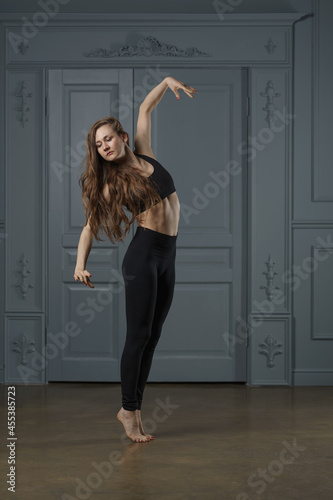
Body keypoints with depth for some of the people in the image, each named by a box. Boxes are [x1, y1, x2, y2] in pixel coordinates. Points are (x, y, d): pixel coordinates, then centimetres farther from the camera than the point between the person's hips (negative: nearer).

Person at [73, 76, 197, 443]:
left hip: (167, 259, 5)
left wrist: (167, 82, 15)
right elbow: (91, 224, -3)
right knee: (138, 336, -5)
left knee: (151, 338, 6)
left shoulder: (144, 156, 9)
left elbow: (144, 109, 21)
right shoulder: (111, 184, -2)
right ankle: (128, 409, 5)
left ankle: (134, 409, 13)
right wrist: (80, 264, -14)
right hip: (144, 255, -5)